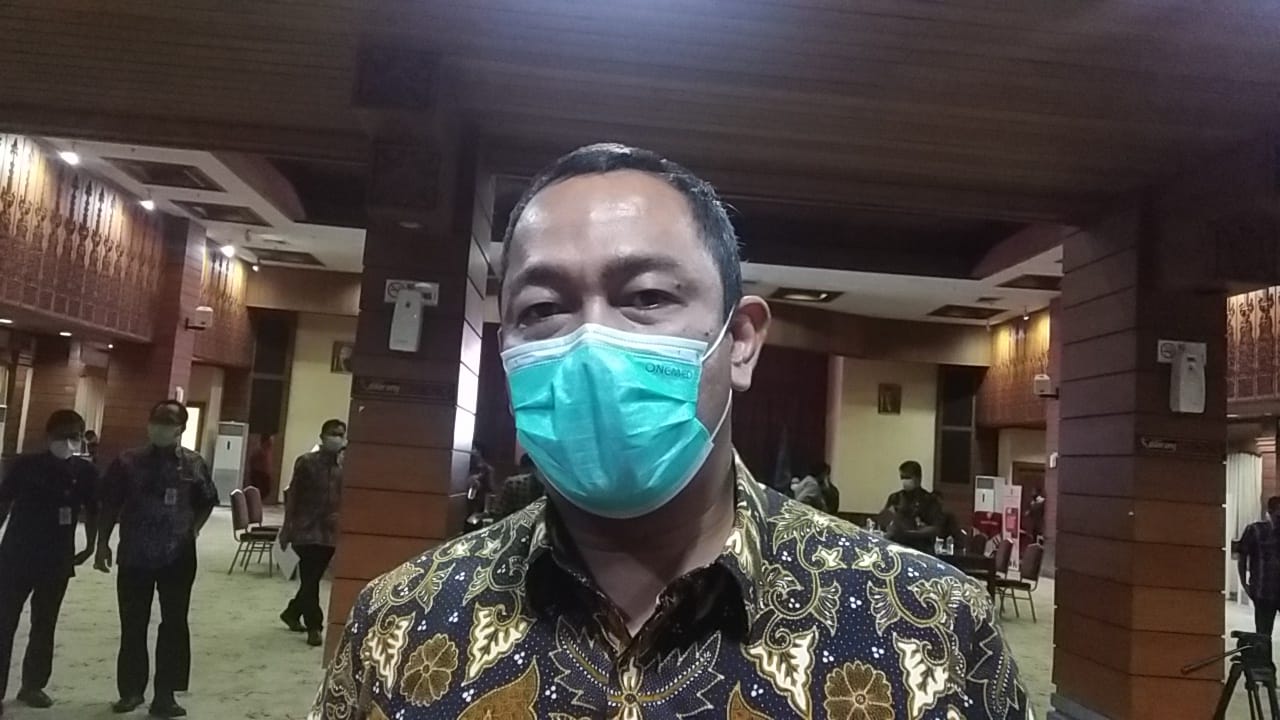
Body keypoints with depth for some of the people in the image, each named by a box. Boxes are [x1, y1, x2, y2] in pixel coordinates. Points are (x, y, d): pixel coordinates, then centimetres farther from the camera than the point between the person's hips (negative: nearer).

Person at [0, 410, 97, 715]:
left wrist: (90, 546, 7)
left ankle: (33, 685, 24)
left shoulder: (85, 472, -3)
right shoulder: (25, 464, -8)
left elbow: (91, 511, 8)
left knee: (44, 626, 12)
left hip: (57, 561, 2)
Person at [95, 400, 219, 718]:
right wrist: (103, 543, 3)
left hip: (178, 556, 0)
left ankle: (165, 694, 12)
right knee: (132, 625, 10)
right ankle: (131, 689, 26)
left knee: (174, 625, 3)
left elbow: (207, 502, 10)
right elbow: (110, 505, 3)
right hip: (134, 555, 0)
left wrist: (192, 531, 1)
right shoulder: (128, 461, -3)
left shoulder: (194, 464, -2)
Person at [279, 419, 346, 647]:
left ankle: (292, 612, 36)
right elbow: (293, 495, -3)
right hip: (307, 528, -3)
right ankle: (314, 626, 8)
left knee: (313, 578, 14)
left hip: (331, 531, 4)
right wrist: (287, 527, -5)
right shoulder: (307, 462, -5)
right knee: (310, 579, -2)